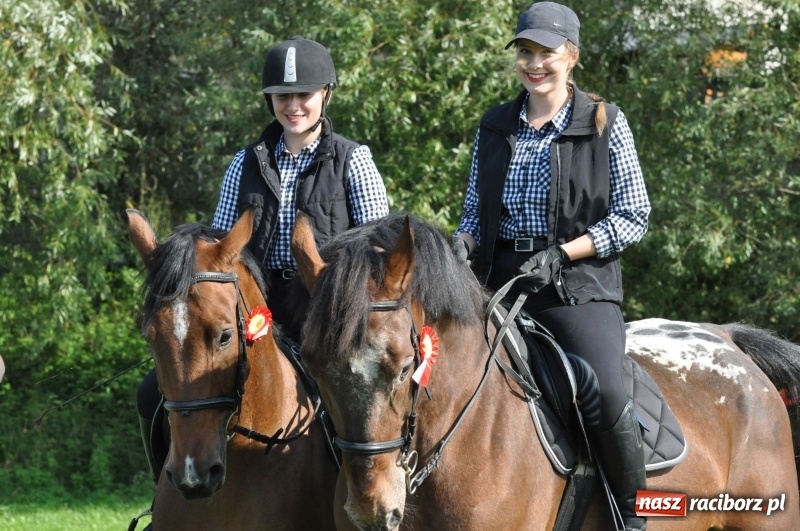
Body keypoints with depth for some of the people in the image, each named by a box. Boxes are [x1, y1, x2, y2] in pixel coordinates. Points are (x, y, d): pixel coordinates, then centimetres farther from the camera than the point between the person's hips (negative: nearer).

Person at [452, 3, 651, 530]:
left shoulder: (606, 123, 0)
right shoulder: (495, 127, 13)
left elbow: (633, 216, -2)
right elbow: (475, 210, 20)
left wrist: (560, 254, -14)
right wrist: (464, 242, -4)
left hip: (579, 287, -5)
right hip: (501, 284, 5)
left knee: (606, 397, -27)